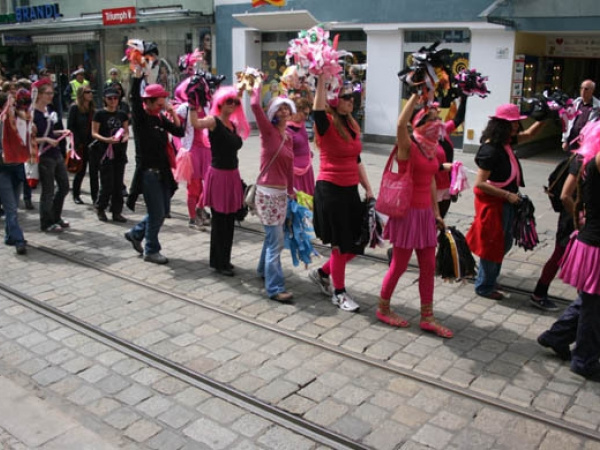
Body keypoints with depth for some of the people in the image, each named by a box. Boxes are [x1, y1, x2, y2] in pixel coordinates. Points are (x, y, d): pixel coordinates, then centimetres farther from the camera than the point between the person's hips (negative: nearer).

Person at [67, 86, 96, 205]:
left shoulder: (93, 109, 11)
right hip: (81, 145, -4)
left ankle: (95, 196, 8)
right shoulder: (74, 108, -4)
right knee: (81, 170, 4)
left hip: (93, 144, 4)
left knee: (94, 171, 3)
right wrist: (77, 143, -14)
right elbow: (70, 127, -7)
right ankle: (75, 195, 22)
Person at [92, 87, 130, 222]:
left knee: (118, 185, 6)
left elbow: (126, 131, 17)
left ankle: (117, 212, 14)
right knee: (107, 184, -6)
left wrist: (125, 137, -6)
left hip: (120, 152, 4)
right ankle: (100, 208, 16)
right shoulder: (100, 114, -2)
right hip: (106, 152, -4)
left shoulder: (122, 115, 11)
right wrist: (106, 139, -20)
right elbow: (94, 133, -3)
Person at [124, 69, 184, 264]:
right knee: (157, 212, -3)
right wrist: (138, 71, -30)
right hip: (147, 171, -7)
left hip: (162, 171, 7)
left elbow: (179, 132, 4)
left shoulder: (160, 118, 9)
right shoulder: (140, 117, -9)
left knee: (163, 211, 14)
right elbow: (134, 97, -25)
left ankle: (135, 233, 34)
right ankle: (151, 251, 13)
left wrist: (172, 111, -5)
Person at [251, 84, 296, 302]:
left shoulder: (288, 136, 10)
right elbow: (255, 106, -23)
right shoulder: (268, 131, -9)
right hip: (267, 192, -7)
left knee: (273, 236, 19)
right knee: (276, 240, -9)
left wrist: (291, 190, 18)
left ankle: (264, 269, 40)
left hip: (281, 192, 7)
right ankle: (275, 288, -4)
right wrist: (257, 87, -5)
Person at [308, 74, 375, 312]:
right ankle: (339, 293, 21)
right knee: (341, 245, 2)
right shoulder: (327, 124, -11)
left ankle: (322, 273, 32)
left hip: (350, 190, 7)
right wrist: (322, 77, -37)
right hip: (330, 190, -7)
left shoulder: (352, 126, 10)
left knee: (357, 243, 10)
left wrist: (368, 188, 14)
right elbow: (317, 109, -35)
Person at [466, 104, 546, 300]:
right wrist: (508, 195, -23)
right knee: (492, 245, 4)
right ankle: (484, 287, 22)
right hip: (493, 202, -9)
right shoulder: (490, 150, -23)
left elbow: (528, 134, 21)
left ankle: (486, 281, 35)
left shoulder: (505, 142, 3)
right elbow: (480, 183, -26)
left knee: (504, 243, 19)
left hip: (505, 202, 10)